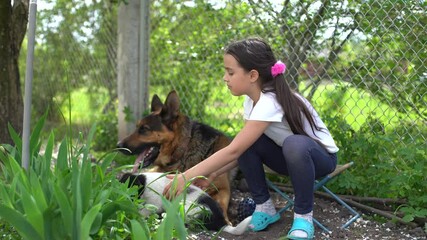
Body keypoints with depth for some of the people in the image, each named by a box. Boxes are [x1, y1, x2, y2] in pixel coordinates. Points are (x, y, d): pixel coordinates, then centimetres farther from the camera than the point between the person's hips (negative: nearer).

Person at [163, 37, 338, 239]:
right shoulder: (252, 100, -6)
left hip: (321, 156, -7)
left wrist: (186, 177, -36)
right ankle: (264, 207, -3)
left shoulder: (270, 102, -32)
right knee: (246, 141, -17)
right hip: (291, 155, 7)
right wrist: (212, 175, -15)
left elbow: (233, 151, -37)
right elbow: (240, 151, -2)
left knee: (295, 145, -40)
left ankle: (303, 215, -18)